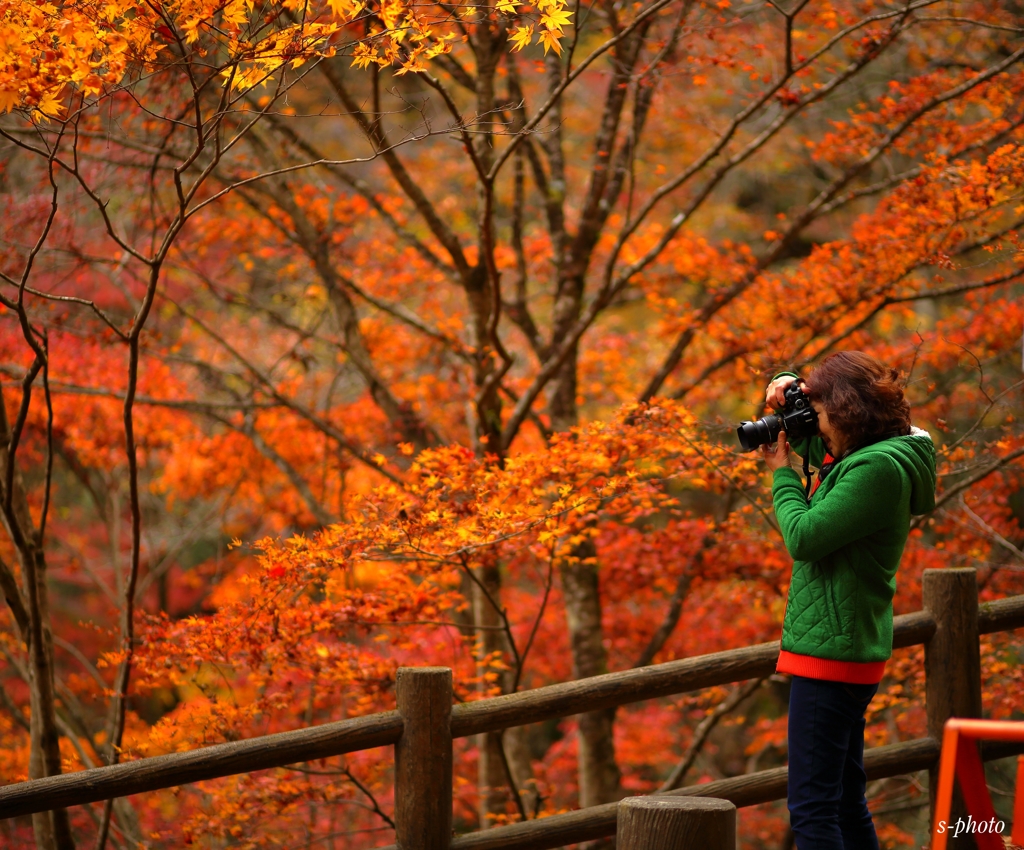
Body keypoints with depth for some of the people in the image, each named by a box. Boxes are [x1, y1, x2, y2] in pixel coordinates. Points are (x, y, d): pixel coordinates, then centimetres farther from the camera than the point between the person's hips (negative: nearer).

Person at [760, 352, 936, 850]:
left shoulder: (879, 468, -18)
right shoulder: (859, 456, 12)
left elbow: (804, 537, -20)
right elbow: (810, 442, 31)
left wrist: (782, 475, -4)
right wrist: (788, 392, 10)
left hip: (832, 652, -11)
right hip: (842, 647, 11)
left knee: (811, 808, -11)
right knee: (845, 804, 16)